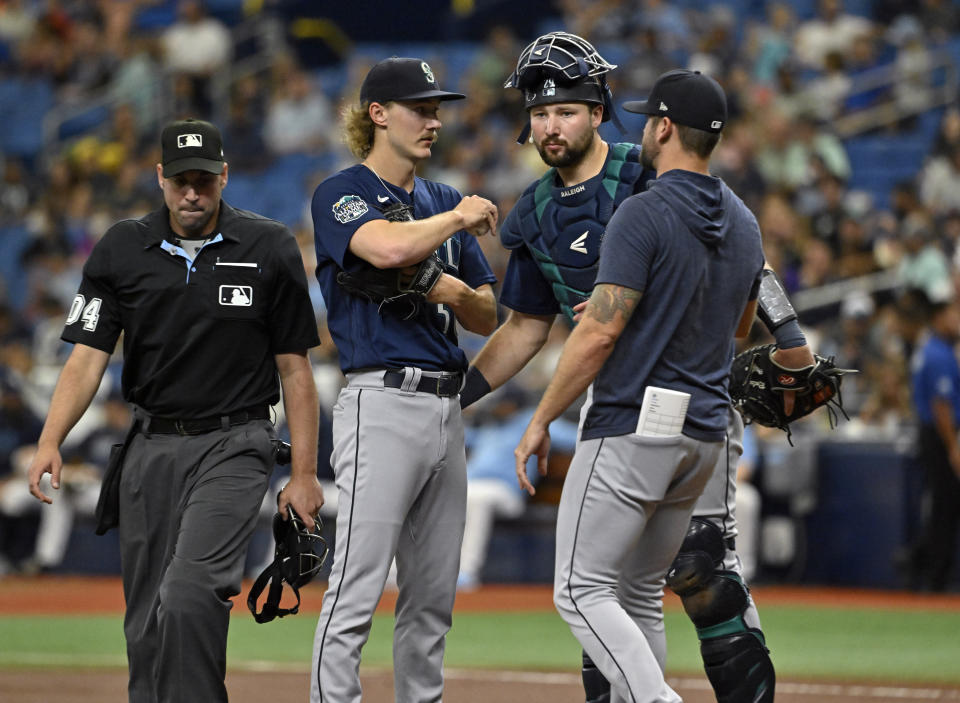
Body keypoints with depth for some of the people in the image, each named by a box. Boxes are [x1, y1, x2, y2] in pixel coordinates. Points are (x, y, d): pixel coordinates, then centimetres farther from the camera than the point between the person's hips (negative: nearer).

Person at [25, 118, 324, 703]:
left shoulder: (270, 249, -2)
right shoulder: (121, 250, 3)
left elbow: (294, 367, 1)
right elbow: (89, 354, -1)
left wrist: (305, 473, -2)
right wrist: (51, 441, -16)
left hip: (233, 446, -4)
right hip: (151, 446, 4)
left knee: (189, 597, -22)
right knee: (146, 621, 6)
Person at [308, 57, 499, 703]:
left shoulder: (442, 202, 19)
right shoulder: (341, 194, -3)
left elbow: (488, 318, 20)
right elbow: (388, 248, -25)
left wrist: (457, 292, -2)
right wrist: (460, 217, -10)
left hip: (447, 407, 8)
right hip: (383, 404, -8)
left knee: (433, 598, 9)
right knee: (356, 590, -13)